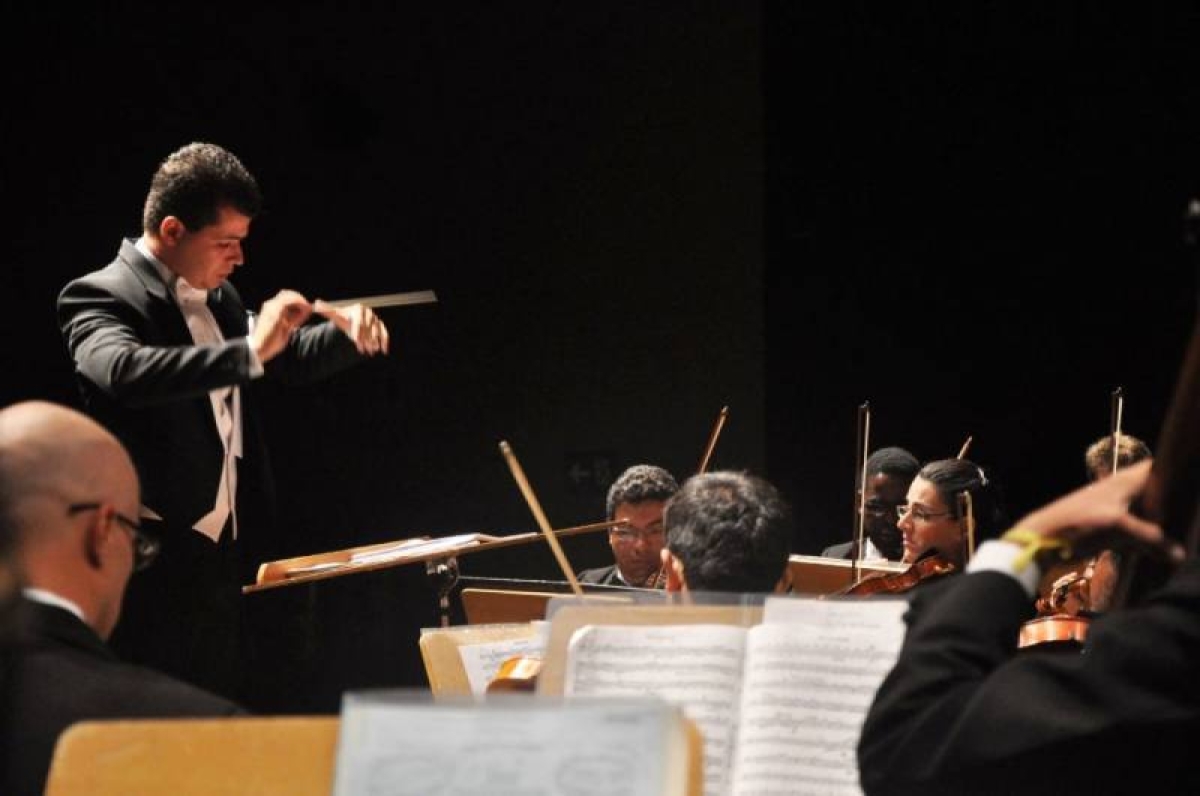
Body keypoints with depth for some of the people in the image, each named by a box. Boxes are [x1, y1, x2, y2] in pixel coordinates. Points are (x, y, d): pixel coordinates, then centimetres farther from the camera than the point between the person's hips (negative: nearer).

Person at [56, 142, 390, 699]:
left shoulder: (218, 297, 13)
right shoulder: (101, 297, -13)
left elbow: (288, 359, 25)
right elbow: (124, 371, -34)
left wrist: (346, 332, 3)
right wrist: (248, 351, -41)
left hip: (220, 551, 9)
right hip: (151, 563, -9)